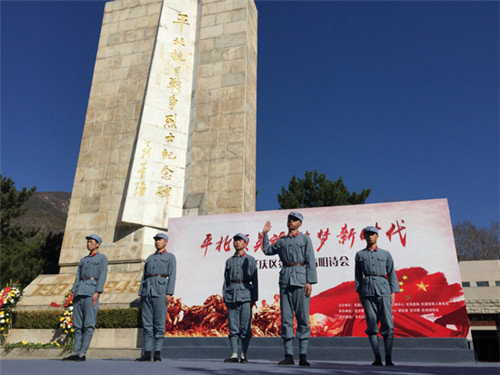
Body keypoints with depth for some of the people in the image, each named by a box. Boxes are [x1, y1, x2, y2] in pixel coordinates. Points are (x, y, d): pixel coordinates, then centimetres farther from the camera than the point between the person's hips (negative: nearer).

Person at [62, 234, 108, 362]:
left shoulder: (102, 258, 7)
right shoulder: (83, 260, 25)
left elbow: (102, 276, -4)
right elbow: (78, 276, 18)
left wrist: (97, 292, -16)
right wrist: (73, 293, 5)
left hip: (92, 290, -6)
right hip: (80, 292, 6)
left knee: (89, 324, -9)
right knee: (77, 324, 4)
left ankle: (82, 353, -8)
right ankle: (75, 352, 6)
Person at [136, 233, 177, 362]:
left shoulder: (170, 257, 8)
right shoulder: (150, 258, 23)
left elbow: (172, 276, -3)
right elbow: (144, 276, 19)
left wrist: (169, 293, -14)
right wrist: (141, 294, 10)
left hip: (160, 291, -5)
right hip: (147, 291, 5)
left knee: (159, 323, -6)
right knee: (147, 324, 2)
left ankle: (157, 354, -2)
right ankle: (147, 353, 5)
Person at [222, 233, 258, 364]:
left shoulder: (250, 260, 9)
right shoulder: (229, 261, 16)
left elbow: (254, 280, 5)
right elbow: (226, 280, 14)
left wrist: (254, 298, -2)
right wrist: (224, 297, 6)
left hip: (245, 294, -2)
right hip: (231, 293, 3)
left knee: (245, 326, -3)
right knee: (233, 326, 1)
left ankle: (244, 355, 5)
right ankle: (234, 355, 4)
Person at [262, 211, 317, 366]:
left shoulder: (305, 239, 7)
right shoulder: (281, 241, 17)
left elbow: (310, 262, 0)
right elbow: (267, 250, 30)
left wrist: (310, 282, -9)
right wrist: (265, 234, 22)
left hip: (300, 279, -3)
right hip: (285, 279, 4)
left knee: (303, 317, -2)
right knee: (286, 318, 2)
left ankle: (303, 356, 4)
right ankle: (288, 355, 6)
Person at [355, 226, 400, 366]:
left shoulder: (386, 254, 14)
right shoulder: (360, 255, 14)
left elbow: (391, 274, 11)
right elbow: (358, 275, 13)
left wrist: (393, 293, 3)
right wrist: (359, 293, 5)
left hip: (383, 289, 0)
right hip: (367, 290, 0)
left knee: (387, 324, -6)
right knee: (371, 325, -2)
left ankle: (388, 359, -1)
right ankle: (377, 358, 4)